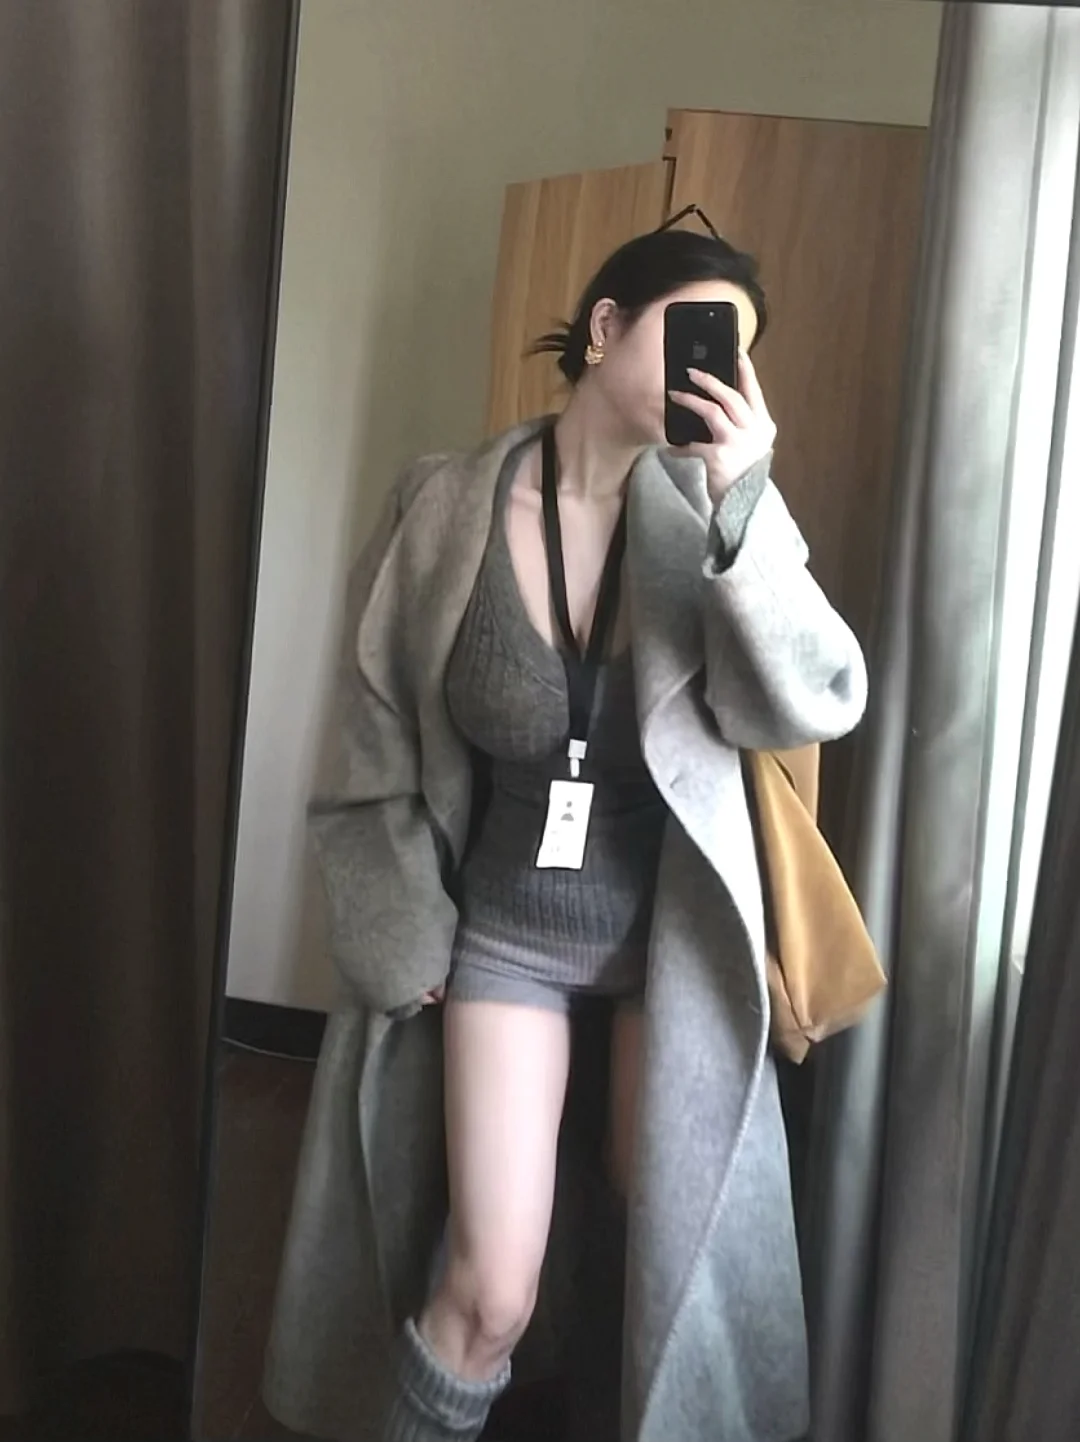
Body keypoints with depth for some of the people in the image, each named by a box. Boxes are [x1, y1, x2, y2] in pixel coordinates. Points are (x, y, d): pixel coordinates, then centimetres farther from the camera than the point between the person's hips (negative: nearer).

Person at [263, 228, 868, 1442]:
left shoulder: (712, 506, -8)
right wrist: (407, 941, -1)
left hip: (672, 932, 2)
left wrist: (741, 504, -29)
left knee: (677, 1258, 16)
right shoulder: (445, 508, -10)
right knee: (488, 1296, 0)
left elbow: (819, 705, -18)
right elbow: (379, 744, -2)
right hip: (504, 929, -1)